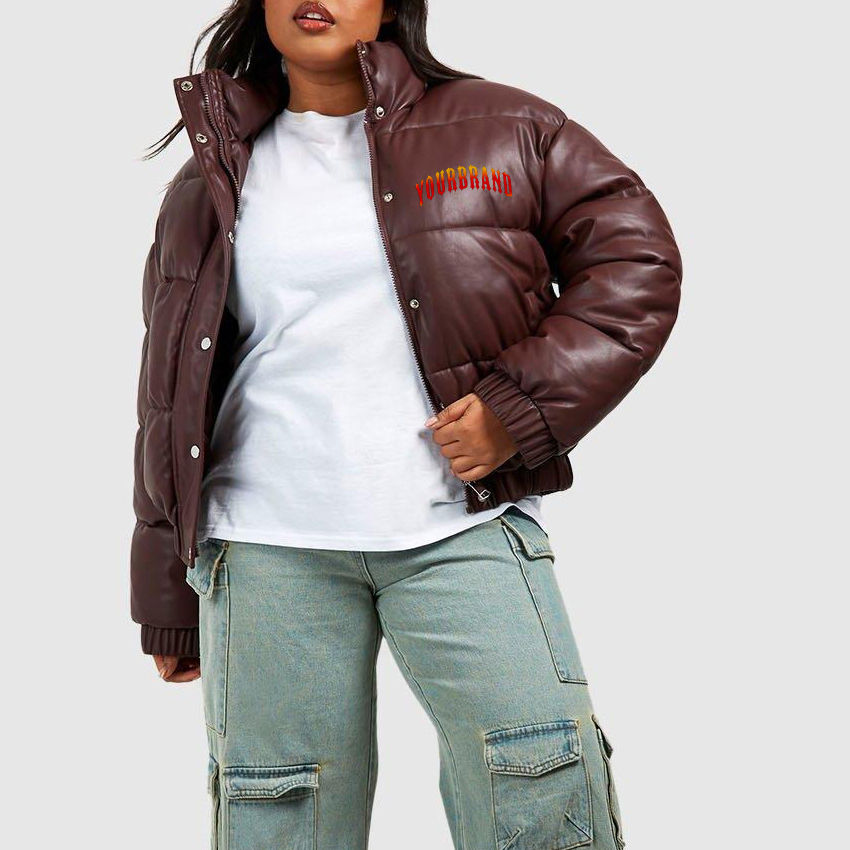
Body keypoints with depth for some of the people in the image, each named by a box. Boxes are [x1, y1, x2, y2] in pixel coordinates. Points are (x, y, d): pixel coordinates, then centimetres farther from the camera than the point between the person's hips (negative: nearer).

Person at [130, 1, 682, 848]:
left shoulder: (496, 128, 8)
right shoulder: (213, 184, 14)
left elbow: (634, 257, 4)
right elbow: (173, 395, 17)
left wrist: (522, 406, -9)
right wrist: (168, 599, 16)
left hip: (461, 528, -1)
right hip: (269, 549, 2)